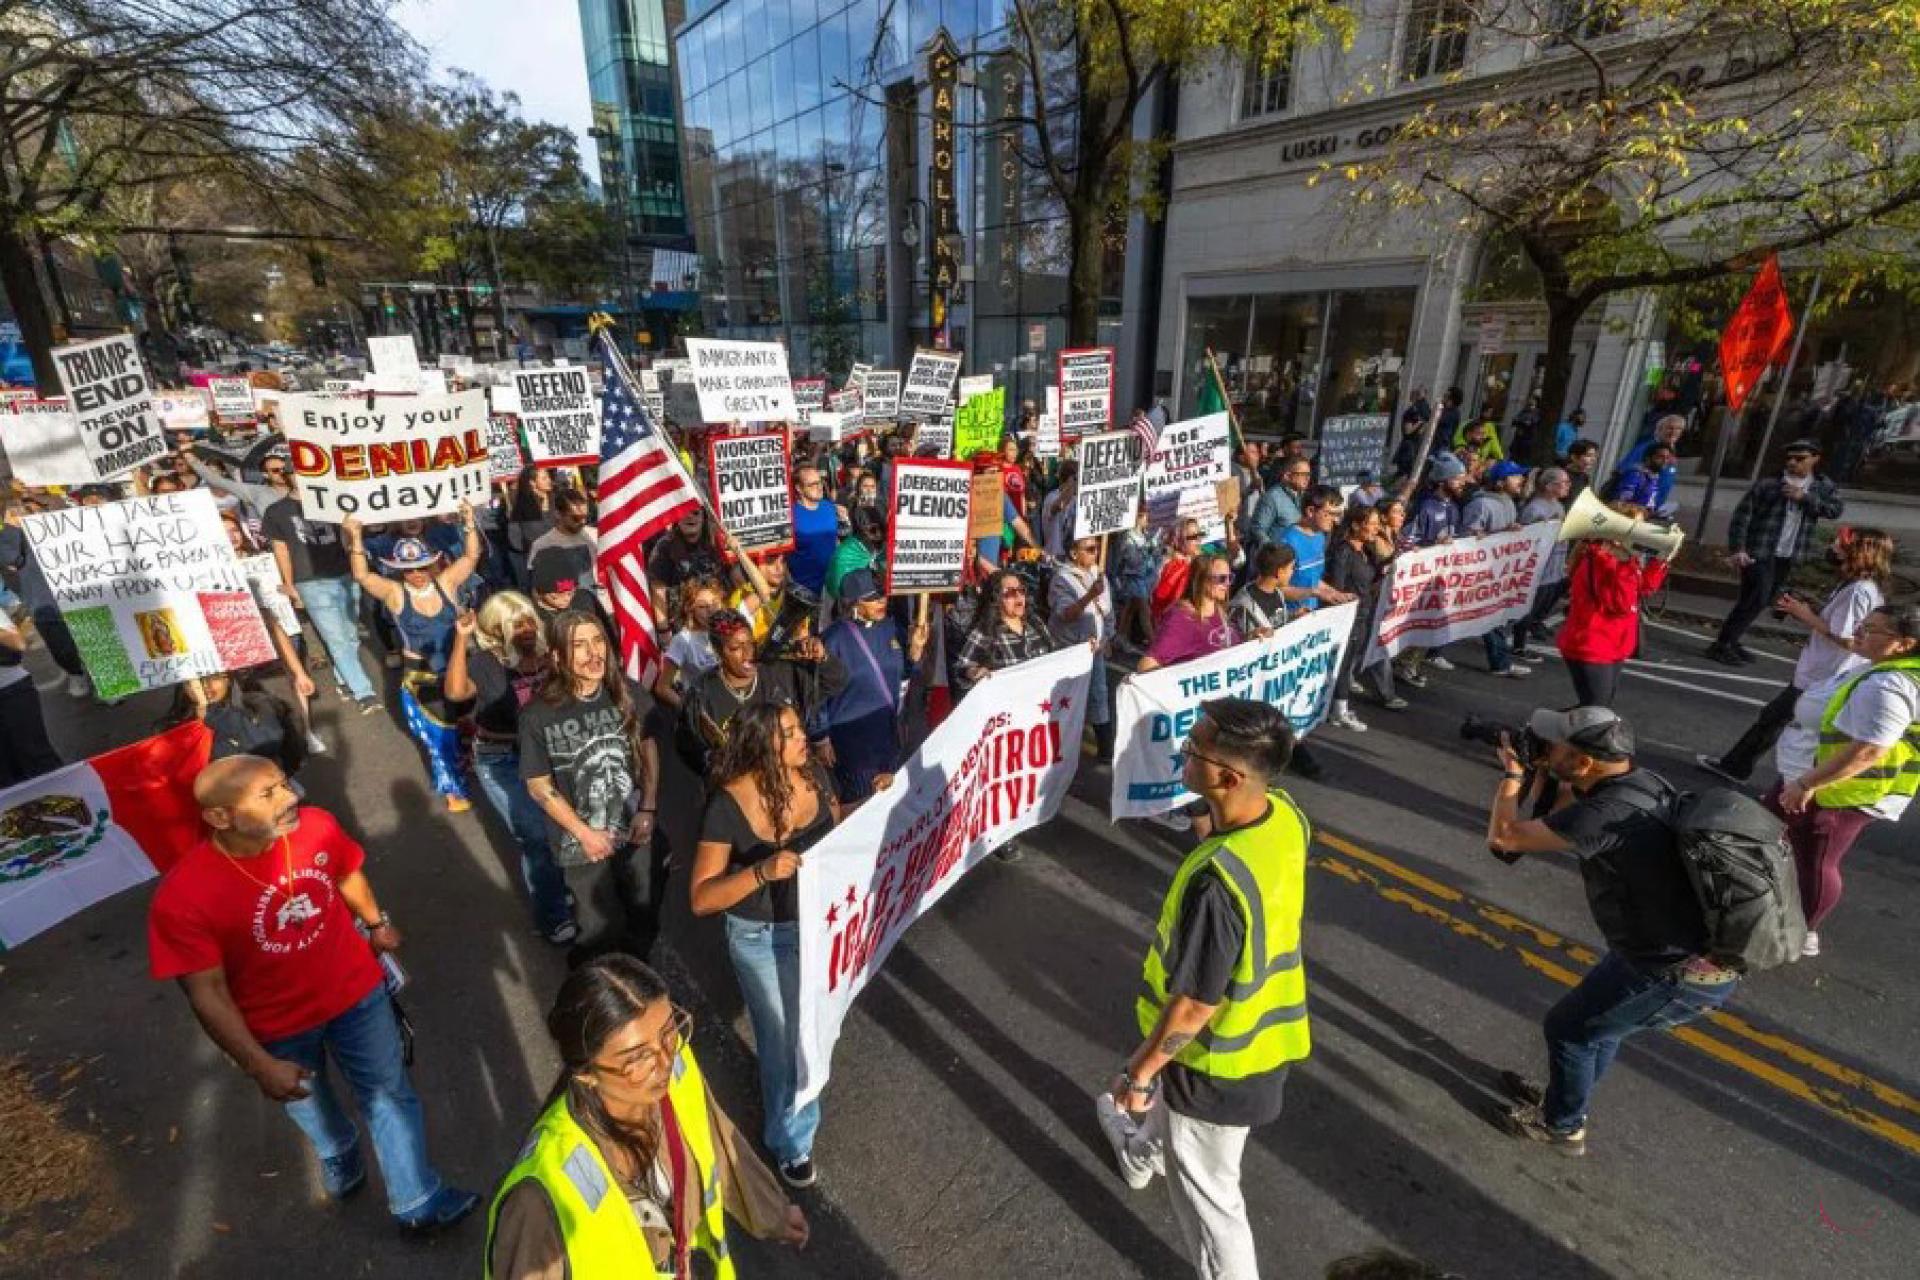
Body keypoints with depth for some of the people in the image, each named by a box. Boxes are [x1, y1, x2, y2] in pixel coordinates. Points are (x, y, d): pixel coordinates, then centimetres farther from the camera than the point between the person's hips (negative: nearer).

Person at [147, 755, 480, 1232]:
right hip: (278, 1024, -1)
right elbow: (208, 993, -21)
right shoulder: (183, 896, -30)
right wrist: (260, 1066, -19)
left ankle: (417, 1200, 32)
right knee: (310, 1100, 28)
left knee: (390, 1092, 12)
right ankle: (339, 1155, 61)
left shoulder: (316, 826, -24)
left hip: (354, 991, 1)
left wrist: (377, 923, 15)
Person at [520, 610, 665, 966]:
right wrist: (584, 833, -12)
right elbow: (539, 786, -11)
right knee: (602, 932, 14)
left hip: (637, 830, 3)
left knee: (645, 922, 20)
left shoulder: (627, 693, -11)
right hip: (583, 842, -3)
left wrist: (648, 810, -7)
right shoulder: (538, 715, -20)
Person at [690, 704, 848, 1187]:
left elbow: (837, 825, 5)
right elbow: (701, 899, -24)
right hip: (764, 938, -5)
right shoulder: (729, 805, -28)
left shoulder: (812, 772, -15)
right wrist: (761, 872, -39)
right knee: (787, 1038, 13)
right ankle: (792, 1140, 43)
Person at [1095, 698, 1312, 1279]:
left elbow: (1194, 1006, -28)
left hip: (1221, 1061, -9)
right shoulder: (1285, 815, -15)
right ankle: (1141, 1153, 68)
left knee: (1204, 1192, 18)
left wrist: (1140, 1070, -11)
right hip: (1265, 1024, 9)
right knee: (1164, 1096, 37)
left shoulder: (1216, 881, -40)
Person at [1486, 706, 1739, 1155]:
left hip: (1682, 975, -8)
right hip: (1705, 951, 8)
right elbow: (1564, 818, 15)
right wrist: (1539, 774, 3)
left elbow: (1503, 836, -22)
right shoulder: (1641, 781, -2)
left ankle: (1563, 1126, 33)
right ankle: (1563, 1096, 47)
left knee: (1569, 1027, 11)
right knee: (1597, 1017, 26)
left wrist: (1513, 773, -9)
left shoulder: (1606, 814, -31)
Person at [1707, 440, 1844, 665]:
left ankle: (1731, 641, 19)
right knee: (1755, 600, -12)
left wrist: (1805, 497, -16)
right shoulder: (1768, 483, -5)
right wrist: (1738, 549, -16)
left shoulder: (1823, 485, 10)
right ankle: (1720, 645, -6)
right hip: (1759, 553, -6)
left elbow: (1837, 509, -3)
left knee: (1763, 601, 10)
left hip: (1788, 557, 6)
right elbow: (1742, 515, -8)